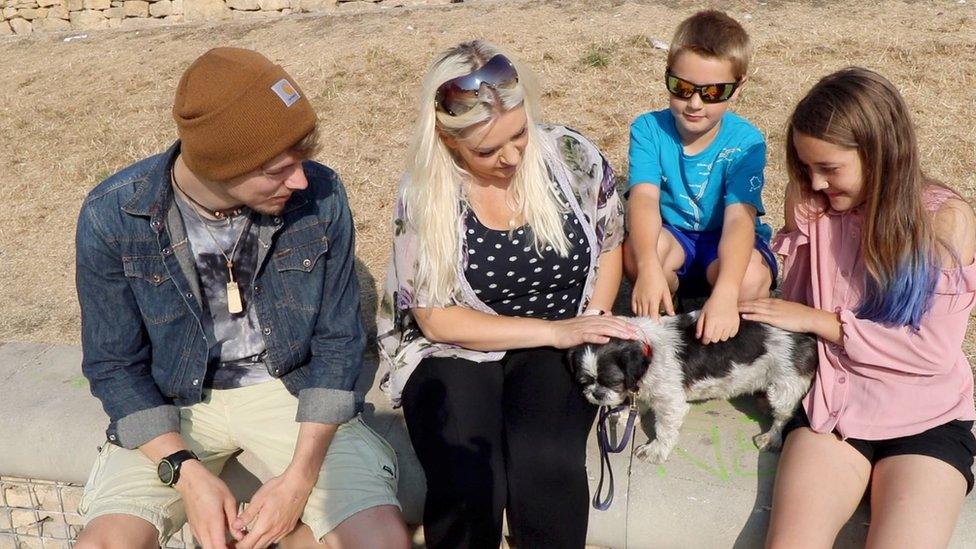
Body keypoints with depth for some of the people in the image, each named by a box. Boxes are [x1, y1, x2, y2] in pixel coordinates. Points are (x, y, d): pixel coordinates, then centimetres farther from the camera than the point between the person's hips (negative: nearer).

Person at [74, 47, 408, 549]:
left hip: (291, 388, 0)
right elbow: (115, 365, -7)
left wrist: (301, 475, -16)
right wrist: (186, 473, -19)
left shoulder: (320, 196, -17)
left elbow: (337, 341, -7)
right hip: (174, 402, 1)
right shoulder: (112, 217, -17)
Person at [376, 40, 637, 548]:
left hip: (559, 347, 1)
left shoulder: (571, 155, -7)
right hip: (455, 351, -1)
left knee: (546, 466, -28)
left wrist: (593, 323, -7)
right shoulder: (423, 194, -12)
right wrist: (556, 330, -17)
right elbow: (437, 319, -10)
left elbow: (609, 244, 10)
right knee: (469, 486, -27)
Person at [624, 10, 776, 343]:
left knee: (750, 278, -35)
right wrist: (649, 267, -49)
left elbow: (740, 219, -33)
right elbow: (644, 199, -30)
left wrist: (724, 292, -50)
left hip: (725, 243, -1)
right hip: (672, 237, 1)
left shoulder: (745, 141, -19)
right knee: (637, 248, -34)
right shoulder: (649, 129, -15)